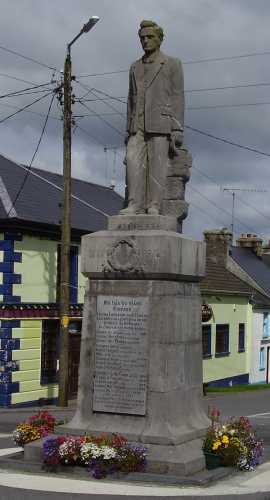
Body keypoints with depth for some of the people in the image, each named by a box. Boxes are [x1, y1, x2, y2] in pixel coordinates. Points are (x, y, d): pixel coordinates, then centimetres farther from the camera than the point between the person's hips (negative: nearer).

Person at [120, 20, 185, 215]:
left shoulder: (173, 64, 4)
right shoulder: (135, 67, 19)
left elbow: (178, 99, -2)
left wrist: (177, 132, -10)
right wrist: (128, 130, 12)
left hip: (160, 123, -4)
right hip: (138, 124, 4)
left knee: (157, 166, -7)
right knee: (133, 160, -12)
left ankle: (154, 208, -5)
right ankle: (135, 205, -14)